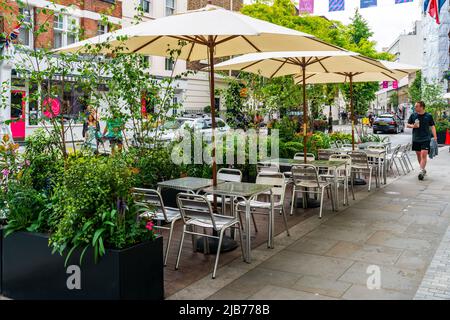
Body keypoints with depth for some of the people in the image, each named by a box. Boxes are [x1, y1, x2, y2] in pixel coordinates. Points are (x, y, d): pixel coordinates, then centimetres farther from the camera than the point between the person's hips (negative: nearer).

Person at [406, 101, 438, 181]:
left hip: (426, 139, -3)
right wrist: (413, 126, -10)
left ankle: (421, 171, -14)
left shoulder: (428, 116, -1)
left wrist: (435, 136, -4)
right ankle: (423, 169, 27)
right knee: (418, 154, 10)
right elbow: (407, 125, 11)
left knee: (424, 154, -14)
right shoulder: (413, 115, 4)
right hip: (416, 139, 3)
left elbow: (432, 126, 4)